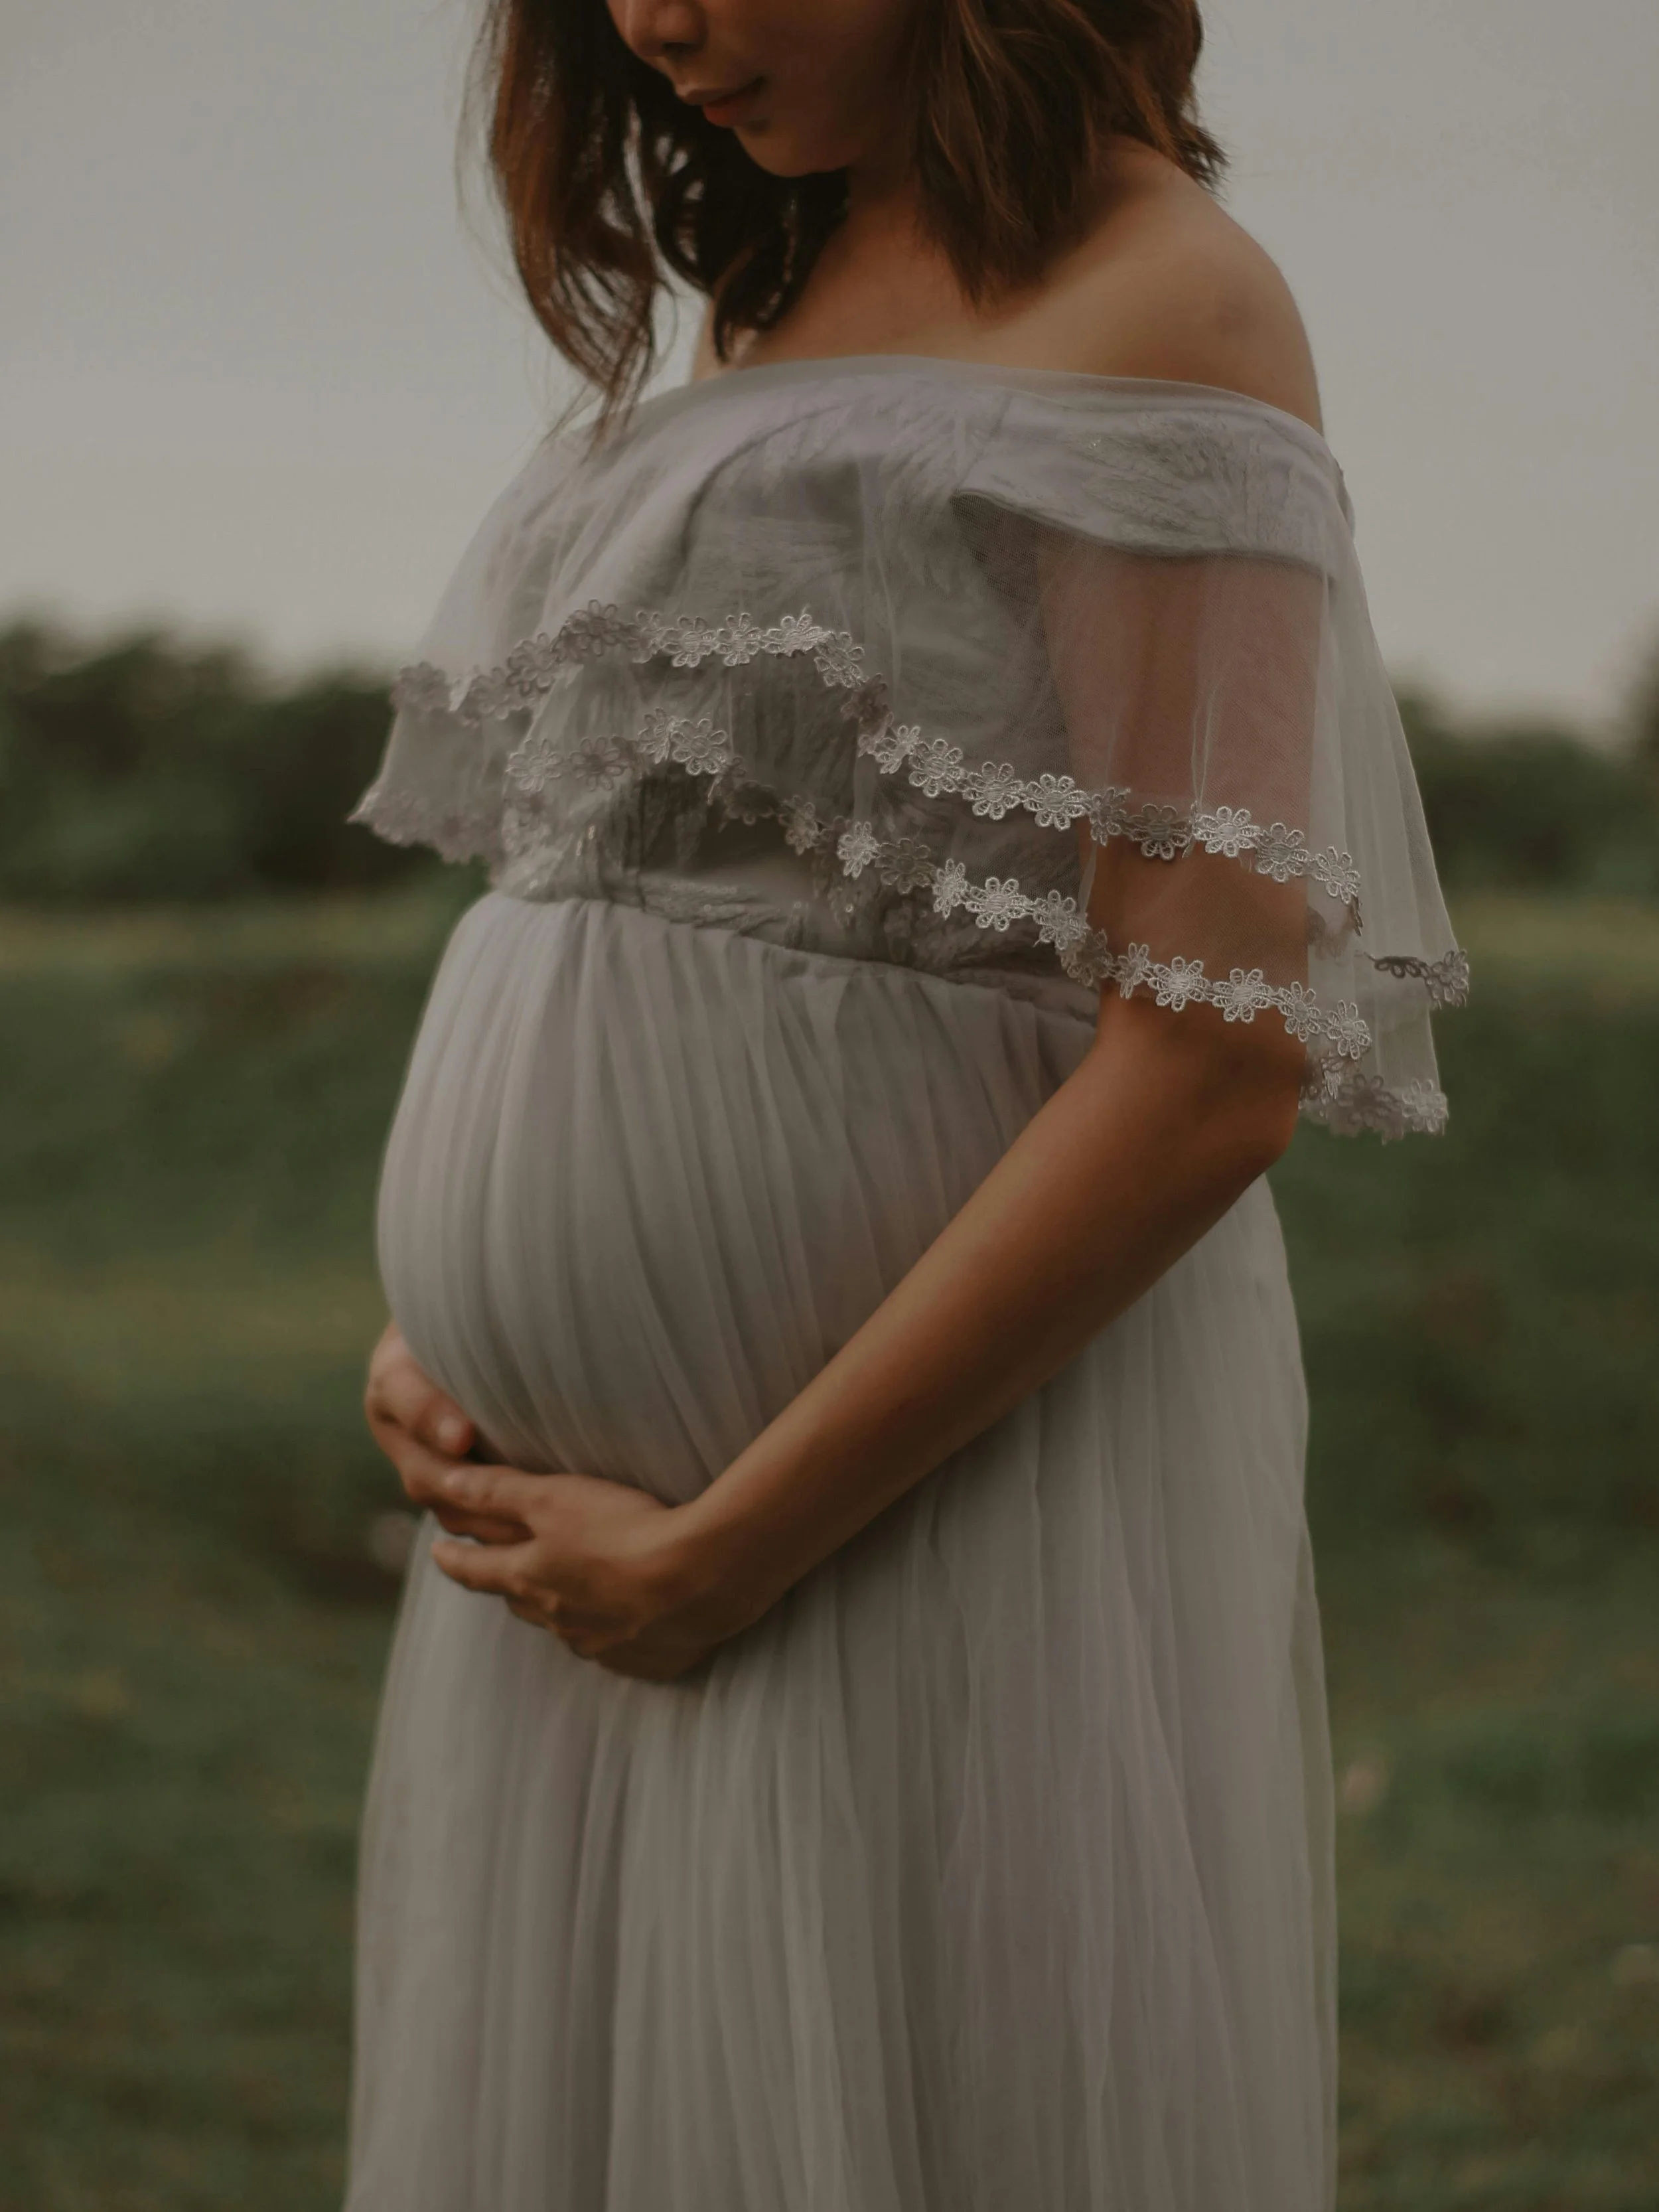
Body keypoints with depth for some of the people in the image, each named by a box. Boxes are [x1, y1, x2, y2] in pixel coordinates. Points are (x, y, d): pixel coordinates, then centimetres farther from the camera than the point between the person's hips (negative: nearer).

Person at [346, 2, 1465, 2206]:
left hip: (947, 1506, -7)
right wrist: (424, 1318, 5)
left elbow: (1221, 1058, -17)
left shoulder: (1160, 307, -8)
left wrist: (729, 1546, -16)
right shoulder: (766, 321, 16)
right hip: (581, 1531, 8)